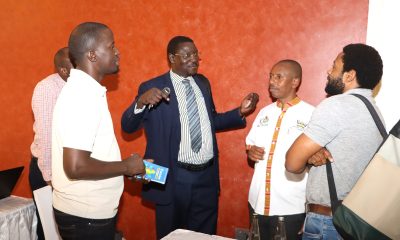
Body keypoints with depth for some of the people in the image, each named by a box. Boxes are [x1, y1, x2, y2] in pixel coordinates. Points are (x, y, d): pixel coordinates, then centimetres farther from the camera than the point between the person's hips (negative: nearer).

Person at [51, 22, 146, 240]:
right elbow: (76, 167, -28)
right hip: (85, 217, -9)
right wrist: (126, 166, -16)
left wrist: (131, 167, 7)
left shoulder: (86, 90, 7)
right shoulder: (82, 95, -23)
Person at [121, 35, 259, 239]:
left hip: (207, 175, 5)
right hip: (174, 177, -4)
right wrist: (141, 102, -30)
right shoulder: (153, 87, -7)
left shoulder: (203, 83, 9)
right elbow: (127, 127, -10)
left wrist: (240, 112, 3)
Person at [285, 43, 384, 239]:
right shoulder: (372, 109, 9)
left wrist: (309, 158, 1)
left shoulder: (337, 105, -19)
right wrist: (311, 155, -7)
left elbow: (293, 162, -21)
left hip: (327, 220, -8)